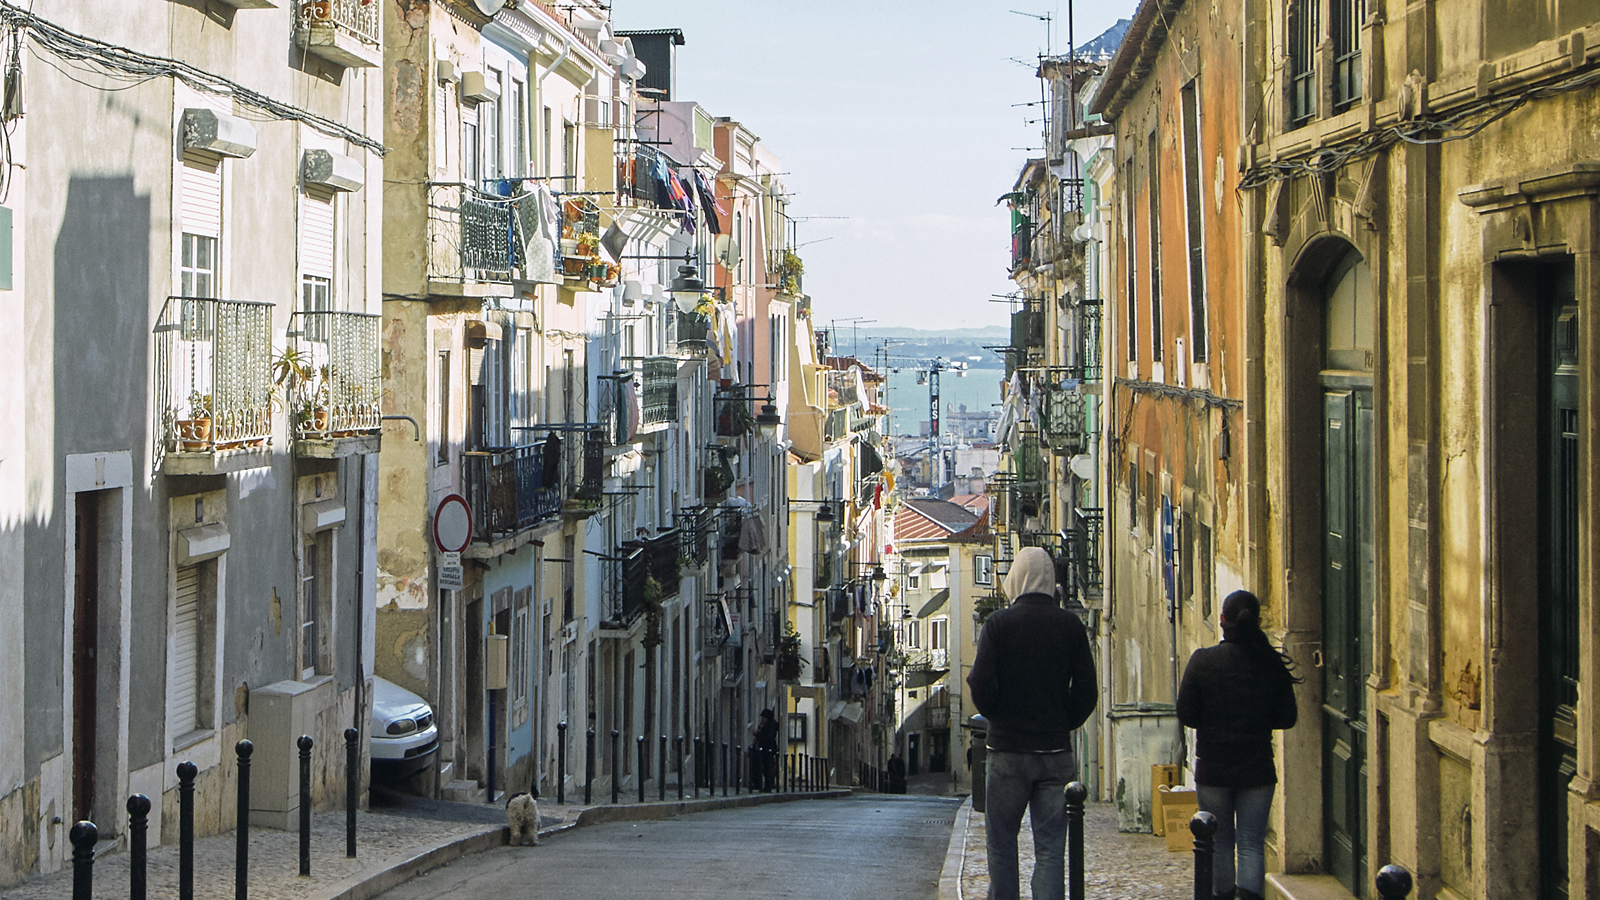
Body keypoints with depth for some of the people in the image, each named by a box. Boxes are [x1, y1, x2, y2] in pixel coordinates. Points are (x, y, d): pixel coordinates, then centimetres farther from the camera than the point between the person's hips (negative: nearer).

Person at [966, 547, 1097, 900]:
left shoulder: (998, 623, -6)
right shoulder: (1070, 625, 1)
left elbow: (981, 686, -8)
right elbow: (1086, 690, 2)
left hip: (1008, 750, -2)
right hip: (1056, 751, 2)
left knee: (1002, 842, 10)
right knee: (1050, 847, 3)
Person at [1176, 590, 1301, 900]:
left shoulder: (1202, 660, -9)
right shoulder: (1271, 664, -5)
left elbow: (1186, 715, -7)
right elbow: (1287, 719, 0)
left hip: (1212, 768, 0)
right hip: (1257, 768, 1)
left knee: (1220, 842, 13)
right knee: (1252, 844, 2)